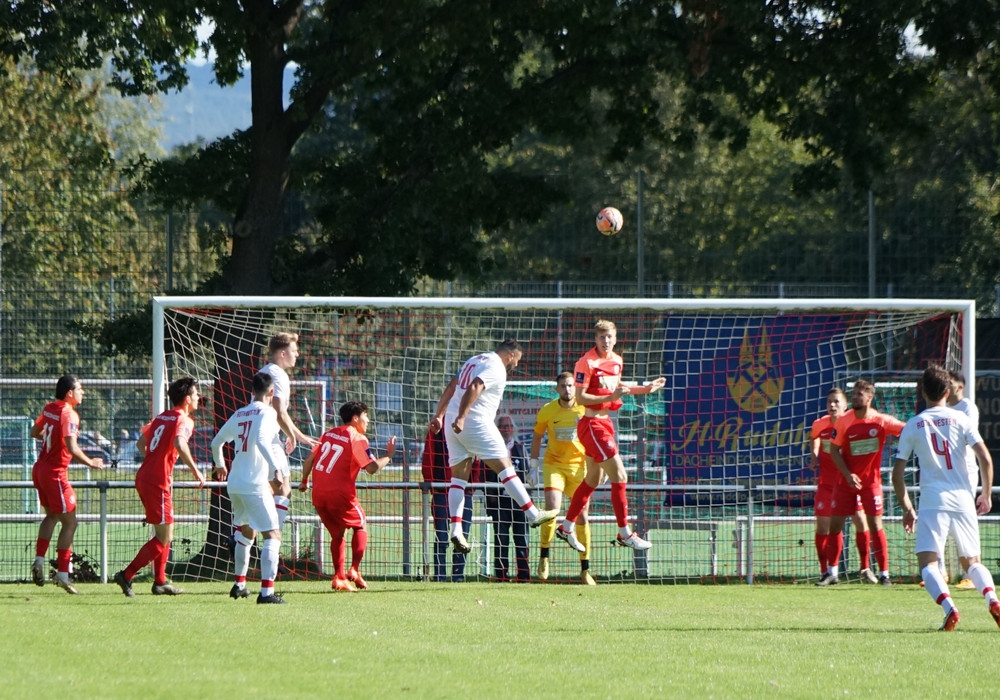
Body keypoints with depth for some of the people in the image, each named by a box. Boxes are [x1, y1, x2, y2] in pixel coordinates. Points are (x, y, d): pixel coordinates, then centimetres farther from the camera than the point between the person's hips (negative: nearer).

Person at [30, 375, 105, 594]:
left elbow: (35, 432, 21)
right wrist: (91, 463, -13)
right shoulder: (69, 414, -18)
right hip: (55, 473, -9)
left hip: (40, 468, 9)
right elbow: (71, 449, -26)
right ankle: (62, 574, -3)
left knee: (52, 516, 24)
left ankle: (39, 559, 12)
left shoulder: (49, 408, 6)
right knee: (69, 522, -1)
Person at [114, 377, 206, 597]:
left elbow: (142, 442, 24)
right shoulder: (184, 420, -9)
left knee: (164, 534, 19)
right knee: (164, 537, -4)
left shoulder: (162, 417, 16)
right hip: (158, 481, -9)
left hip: (144, 477, 9)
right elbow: (179, 443, -28)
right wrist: (195, 471, -21)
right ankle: (126, 575, -9)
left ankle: (160, 582, 20)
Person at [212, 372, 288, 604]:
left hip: (234, 483, 8)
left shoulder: (239, 414, 14)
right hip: (255, 484, -8)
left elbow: (216, 442, 24)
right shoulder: (267, 413, -6)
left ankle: (240, 583, 35)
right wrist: (276, 467, -31)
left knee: (247, 531, 28)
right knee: (273, 535, -8)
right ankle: (266, 591, -21)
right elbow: (261, 440, -24)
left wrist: (219, 464, 43)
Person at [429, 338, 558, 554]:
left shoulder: (474, 361, 22)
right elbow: (474, 388, -21)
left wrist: (439, 416, 25)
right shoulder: (496, 368, -7)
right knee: (505, 467, -2)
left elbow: (451, 388, 22)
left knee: (459, 477, 5)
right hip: (475, 422, -9)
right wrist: (461, 417, -27)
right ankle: (533, 514, 2)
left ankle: (456, 529, -6)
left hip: (453, 424, 9)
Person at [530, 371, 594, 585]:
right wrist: (534, 463, 6)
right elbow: (537, 435, 10)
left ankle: (585, 570, 9)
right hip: (554, 464, -1)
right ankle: (544, 556, -4)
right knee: (552, 508, -21)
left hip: (579, 465, 1)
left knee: (582, 517, 1)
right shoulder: (547, 411, -5)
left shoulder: (585, 409, -6)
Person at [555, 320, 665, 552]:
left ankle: (567, 527, 29)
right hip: (591, 424, -9)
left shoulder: (616, 361, 8)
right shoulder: (587, 363, -16)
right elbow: (580, 397, -19)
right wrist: (609, 398, -28)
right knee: (619, 475, -12)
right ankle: (625, 534, -6)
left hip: (604, 422, 9)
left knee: (593, 479, 17)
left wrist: (644, 389, 19)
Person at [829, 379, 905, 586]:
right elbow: (834, 450, -3)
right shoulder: (843, 422, -6)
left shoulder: (881, 421, -9)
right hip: (847, 481, 2)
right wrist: (847, 474, -14)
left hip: (871, 480, -2)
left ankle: (884, 573, 0)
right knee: (835, 524, 2)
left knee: (875, 525, -7)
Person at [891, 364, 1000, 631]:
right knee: (971, 562, 16)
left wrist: (907, 509, 17)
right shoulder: (961, 419, 5)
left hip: (932, 503, -2)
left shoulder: (912, 426, 6)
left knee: (927, 564, -5)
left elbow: (897, 474, 6)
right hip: (963, 500, 2)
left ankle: (949, 608, -31)